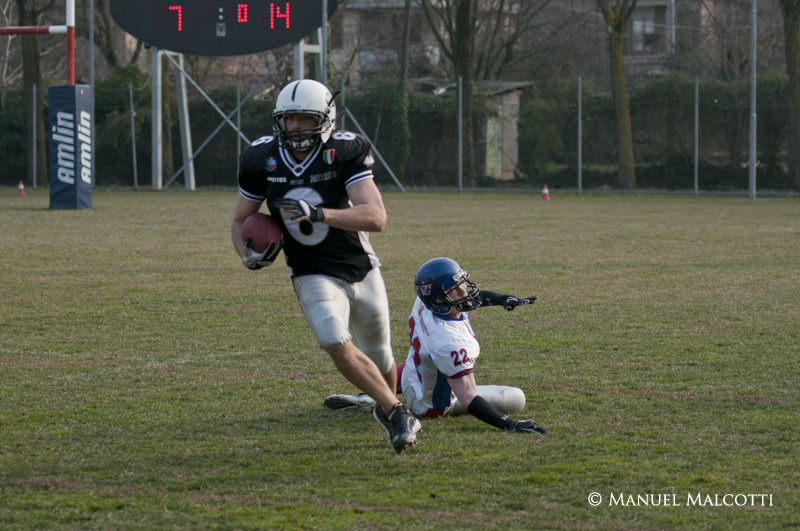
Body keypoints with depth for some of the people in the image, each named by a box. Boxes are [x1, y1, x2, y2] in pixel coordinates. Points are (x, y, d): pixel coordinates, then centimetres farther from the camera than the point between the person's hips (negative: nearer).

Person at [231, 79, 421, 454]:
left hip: (362, 271, 0)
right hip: (315, 278, 0)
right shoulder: (262, 159, -7)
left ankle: (387, 407, 48)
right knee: (338, 346, -26)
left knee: (378, 357, 15)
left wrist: (318, 214, -37)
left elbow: (376, 218, -26)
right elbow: (240, 221, 7)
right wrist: (250, 254, -14)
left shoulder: (345, 152, -16)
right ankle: (398, 413, -13)